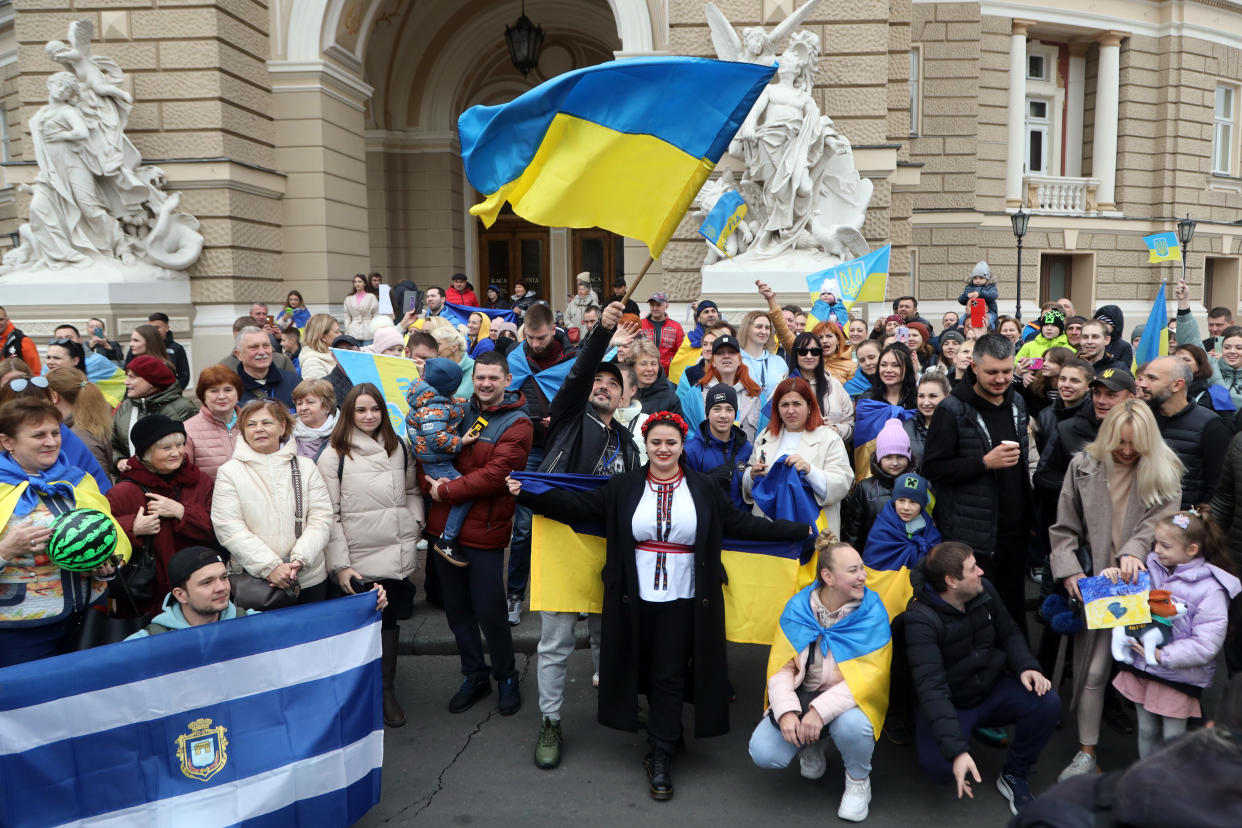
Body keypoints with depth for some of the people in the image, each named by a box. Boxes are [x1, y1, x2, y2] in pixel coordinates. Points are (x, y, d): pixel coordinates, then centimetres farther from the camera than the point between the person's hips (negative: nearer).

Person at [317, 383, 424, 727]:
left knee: (390, 620, 11)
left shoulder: (398, 448, 12)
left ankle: (387, 690, 26)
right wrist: (339, 565, -11)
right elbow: (328, 515, -6)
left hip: (397, 554, 4)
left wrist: (414, 524, 4)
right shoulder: (333, 455, -4)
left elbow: (412, 491, 21)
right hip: (359, 559, -4)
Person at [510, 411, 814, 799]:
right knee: (645, 671, 9)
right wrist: (527, 495, -11)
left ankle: (660, 756, 15)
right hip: (636, 599, 1)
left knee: (669, 677, 2)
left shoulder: (705, 489, 4)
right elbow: (581, 506, -2)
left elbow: (741, 524, 5)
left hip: (683, 601, 0)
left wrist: (802, 530, 2)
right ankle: (668, 735, 33)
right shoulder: (624, 486, 2)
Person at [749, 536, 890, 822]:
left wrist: (821, 711, -30)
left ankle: (858, 780, -1)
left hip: (851, 698, -2)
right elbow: (781, 666, -7)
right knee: (763, 753, -18)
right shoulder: (797, 608, -7)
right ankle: (813, 744, 17)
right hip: (804, 693, 2)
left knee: (851, 724, -37)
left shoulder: (872, 612, -13)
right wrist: (786, 711, -25)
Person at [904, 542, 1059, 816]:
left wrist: (1026, 667, -15)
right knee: (941, 767, -29)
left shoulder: (984, 590, -7)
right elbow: (931, 688, -32)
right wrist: (956, 750, -39)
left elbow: (1009, 633, 7)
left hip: (993, 692, 5)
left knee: (1047, 703, -22)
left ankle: (1014, 775, 2)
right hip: (950, 705, -5)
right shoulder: (920, 619, -27)